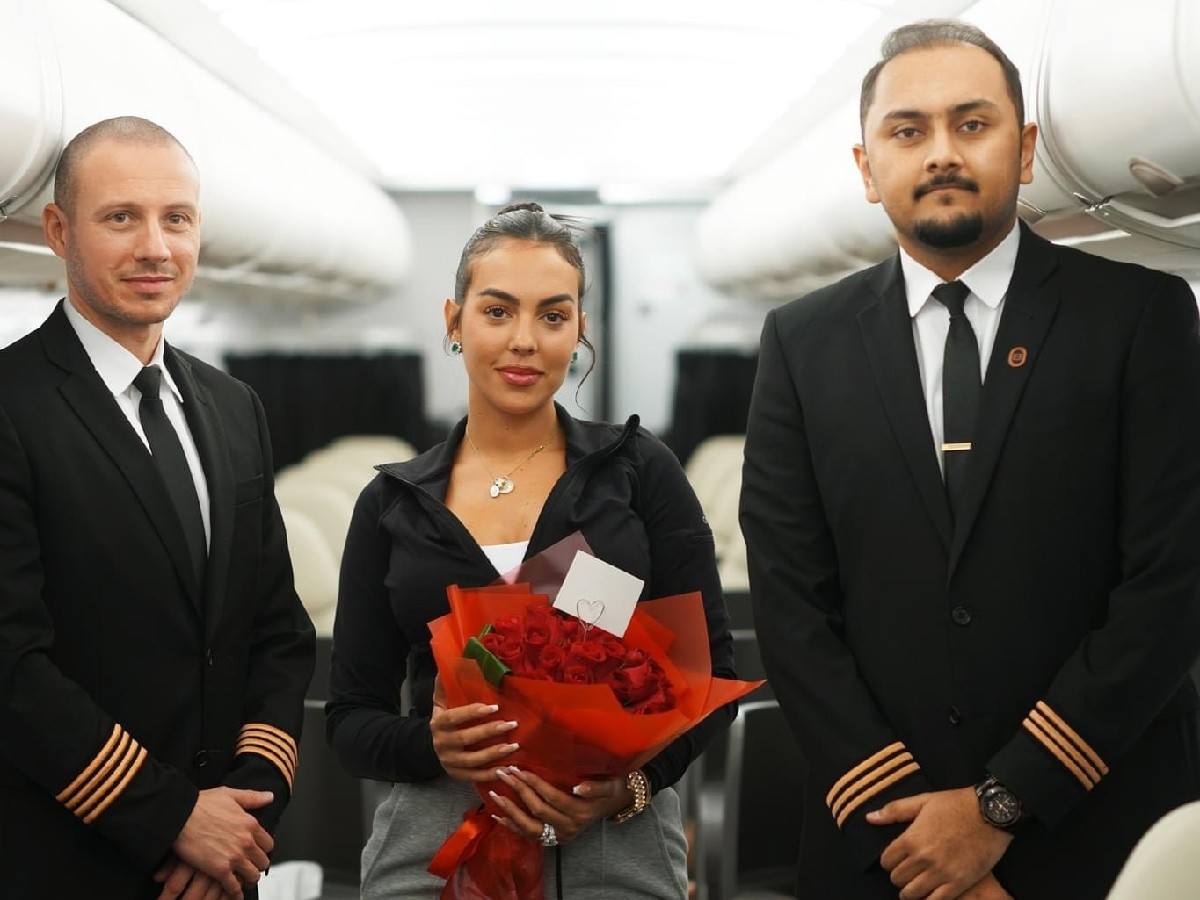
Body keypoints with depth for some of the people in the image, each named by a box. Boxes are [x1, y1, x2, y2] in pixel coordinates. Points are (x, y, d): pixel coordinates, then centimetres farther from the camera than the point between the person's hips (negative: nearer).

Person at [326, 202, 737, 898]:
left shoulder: (639, 470, 1)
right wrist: (434, 747, -16)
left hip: (620, 843, -1)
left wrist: (632, 780, -17)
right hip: (437, 843, 1)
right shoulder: (392, 504, 4)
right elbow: (353, 717, 4)